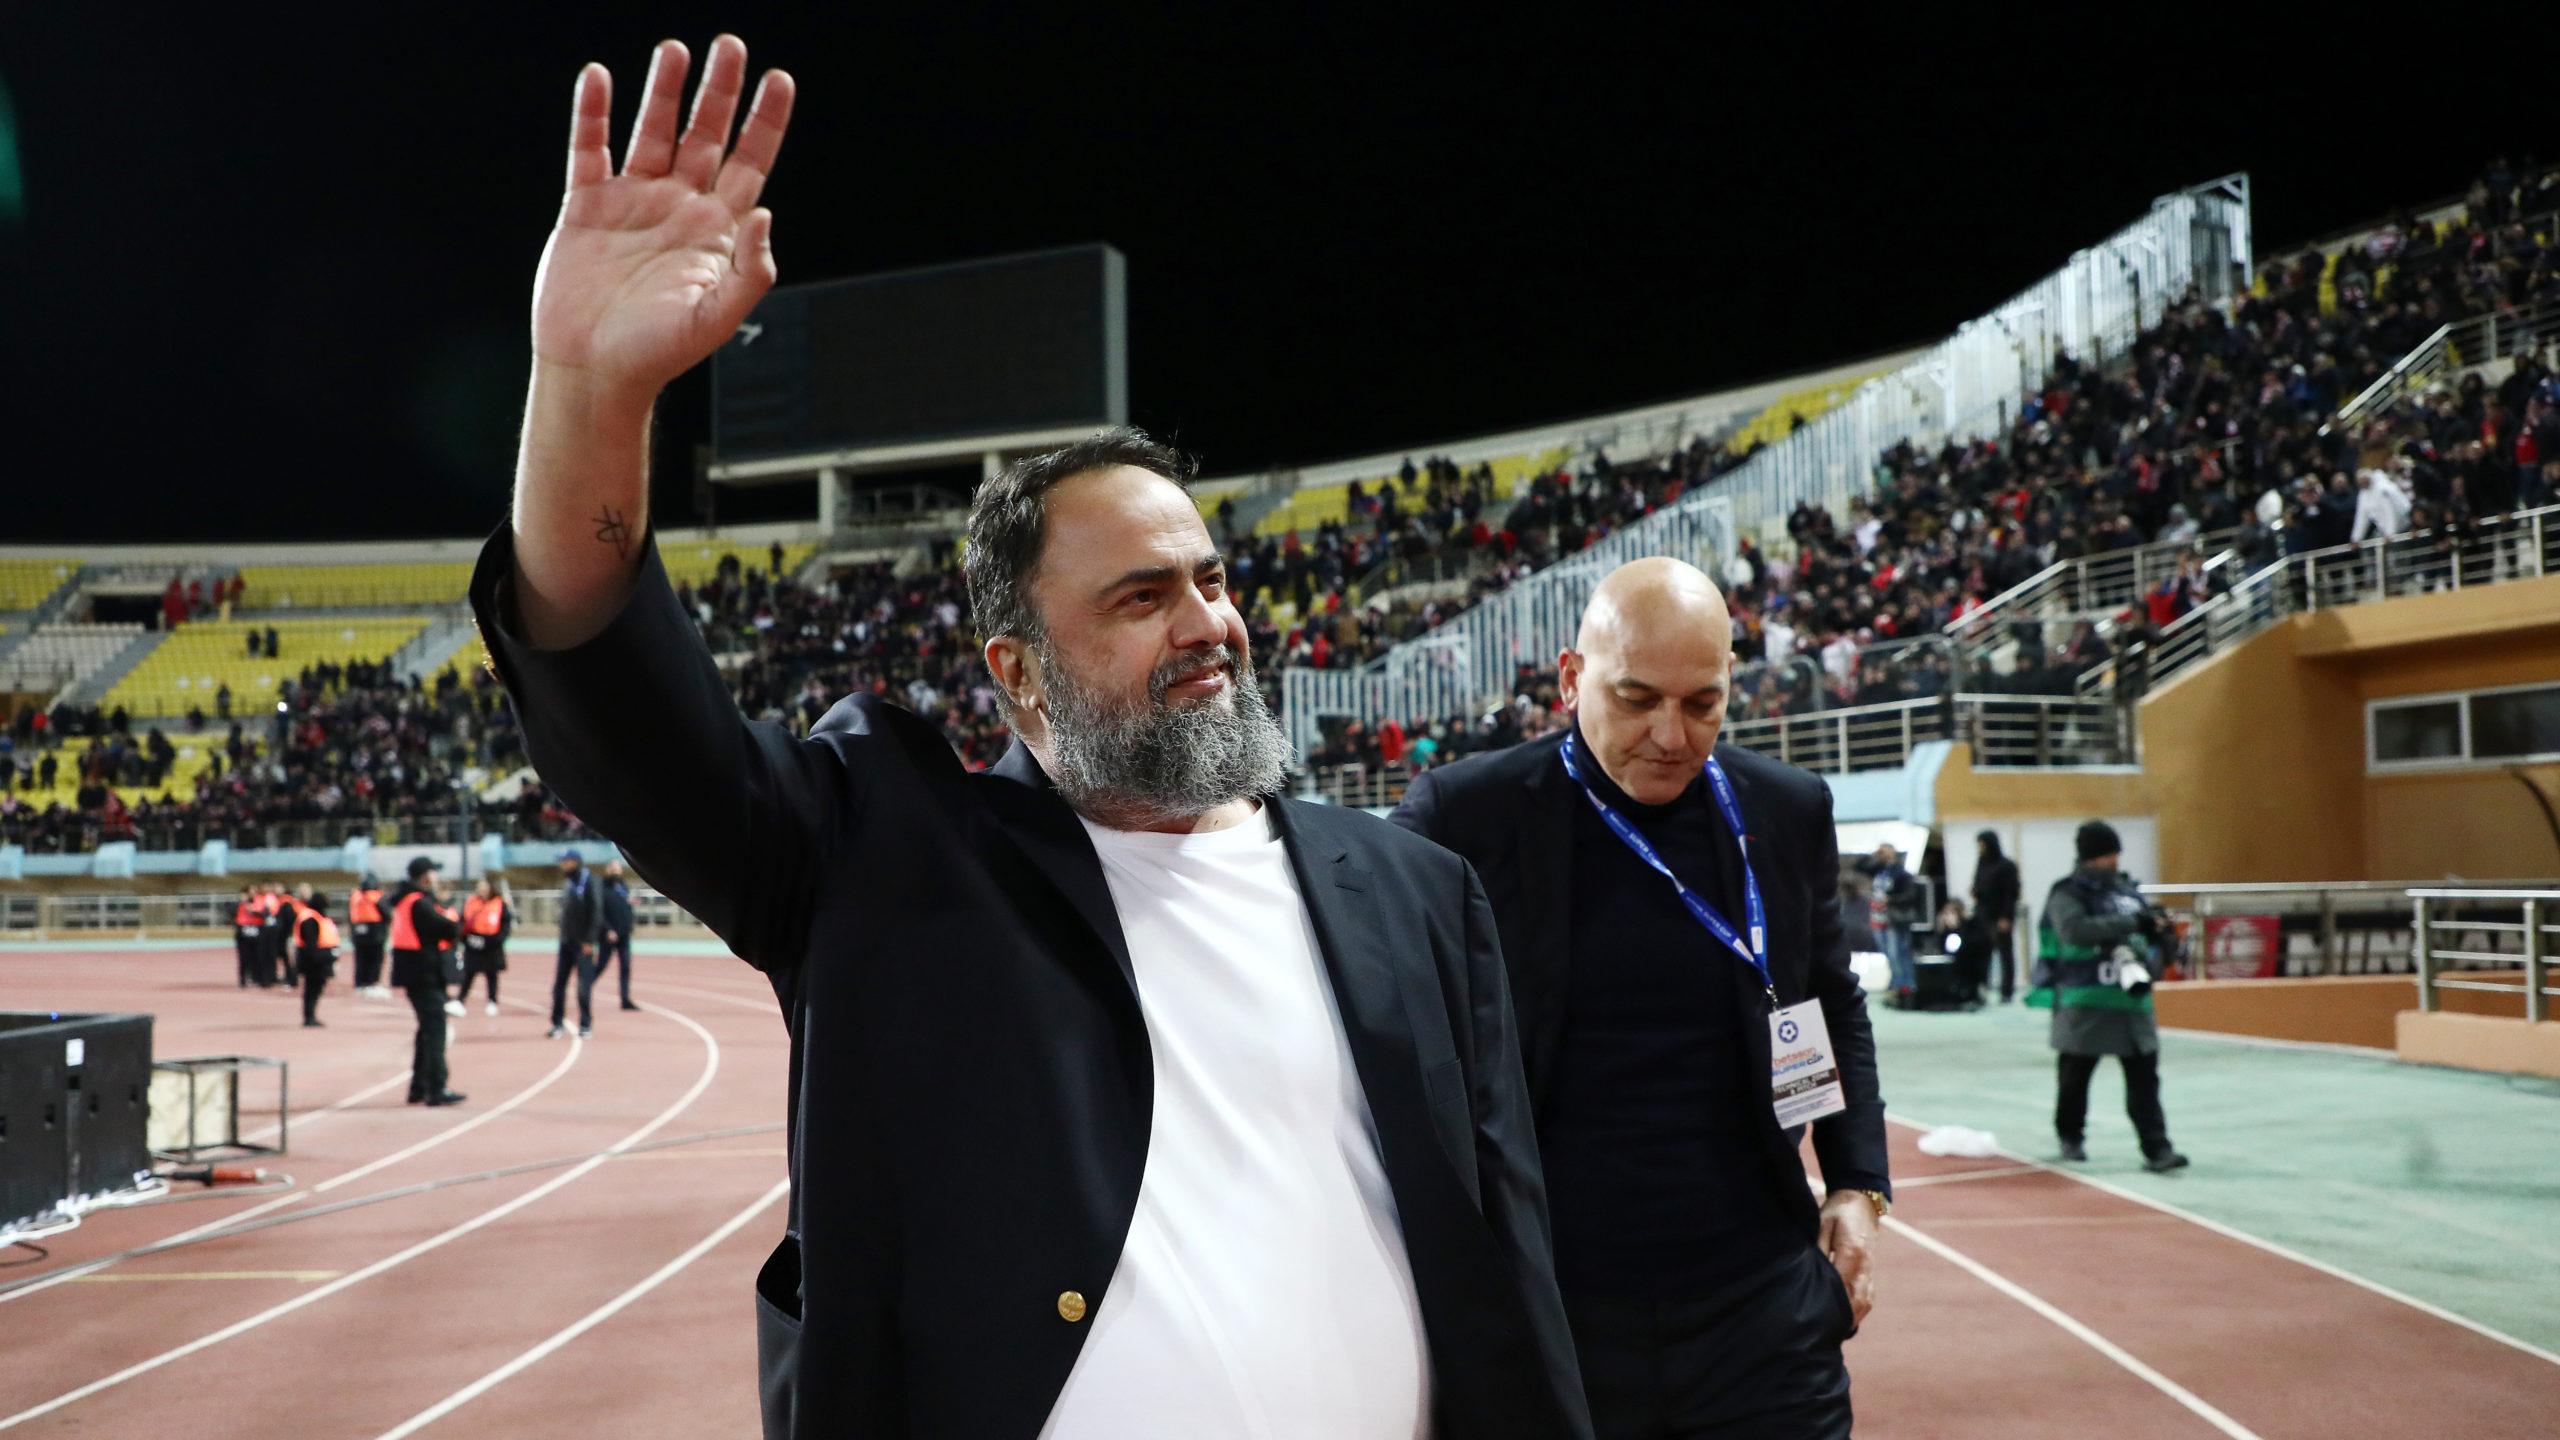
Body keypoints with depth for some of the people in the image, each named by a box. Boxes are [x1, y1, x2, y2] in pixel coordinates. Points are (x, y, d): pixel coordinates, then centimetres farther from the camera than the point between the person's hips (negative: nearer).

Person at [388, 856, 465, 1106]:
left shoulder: (409, 901, 16)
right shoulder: (420, 904, -17)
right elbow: (451, 928, -23)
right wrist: (456, 922, -3)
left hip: (419, 975, 11)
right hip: (425, 975, -11)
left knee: (428, 1029, 17)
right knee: (435, 1030, -8)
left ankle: (418, 1088, 22)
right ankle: (437, 1090, -8)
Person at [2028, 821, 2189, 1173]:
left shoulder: (2128, 890, 12)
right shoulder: (2067, 894, -7)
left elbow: (2147, 936, 23)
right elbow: (2074, 929, -27)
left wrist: (2149, 962, 2)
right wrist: (2132, 923, -27)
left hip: (2131, 1000, 5)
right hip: (2084, 1002, -5)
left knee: (2144, 1077, -1)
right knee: (2076, 1074, 9)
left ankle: (2156, 1150, -1)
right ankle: (2071, 1138, 28)